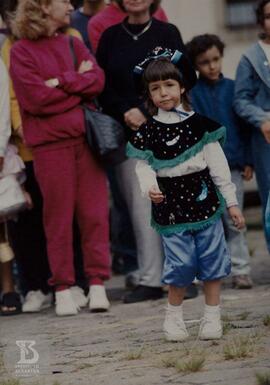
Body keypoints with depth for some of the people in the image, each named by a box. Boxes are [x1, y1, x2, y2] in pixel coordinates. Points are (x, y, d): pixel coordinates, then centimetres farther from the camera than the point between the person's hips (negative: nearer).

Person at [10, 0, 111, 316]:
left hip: (86, 136, 4)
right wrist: (79, 84, -3)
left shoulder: (72, 44, 16)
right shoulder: (21, 51, 0)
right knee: (58, 216, -1)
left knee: (94, 212, 0)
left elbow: (97, 79, 2)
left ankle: (97, 284, 4)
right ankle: (63, 289, 7)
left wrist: (61, 82, -10)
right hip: (50, 144, -4)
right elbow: (36, 98, -11)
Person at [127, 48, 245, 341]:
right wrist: (150, 188, -22)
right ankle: (173, 315, 15)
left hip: (205, 203, 1)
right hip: (171, 209, -1)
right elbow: (143, 166, 0)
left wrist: (231, 201, 4)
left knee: (212, 261, 2)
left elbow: (218, 164, 5)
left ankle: (212, 316, 13)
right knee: (180, 264, -4)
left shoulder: (200, 124, 3)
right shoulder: (147, 132, 2)